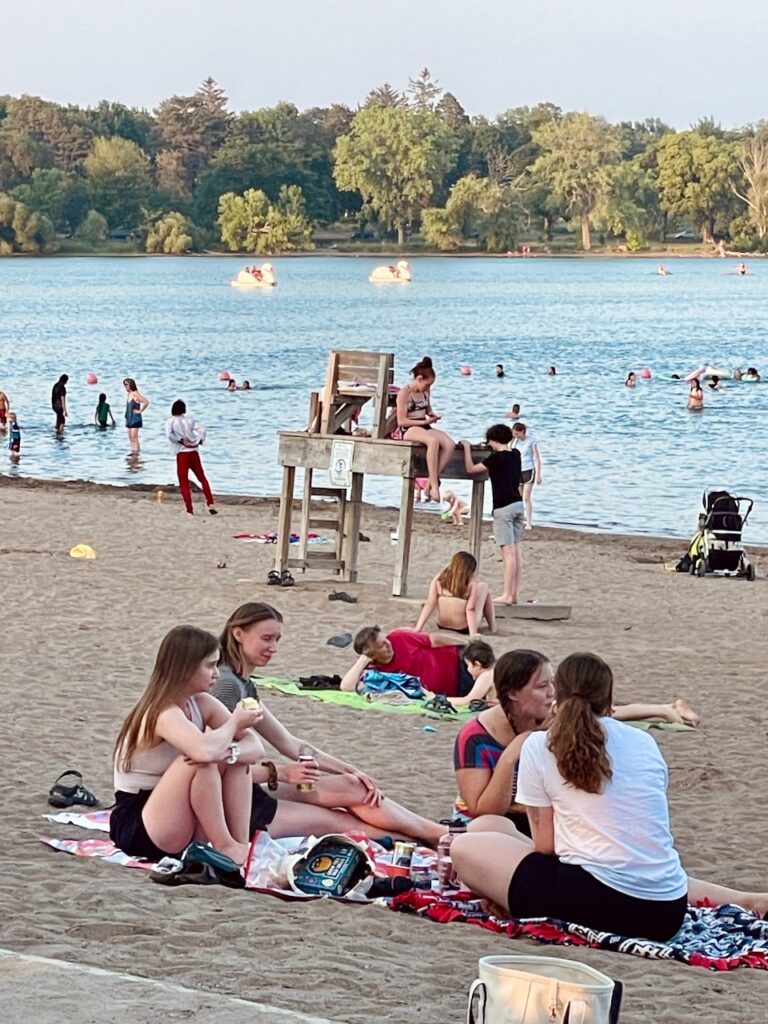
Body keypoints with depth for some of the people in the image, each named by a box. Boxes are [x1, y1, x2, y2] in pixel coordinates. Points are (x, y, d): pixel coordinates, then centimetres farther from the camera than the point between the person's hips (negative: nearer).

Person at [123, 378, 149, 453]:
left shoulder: (135, 394, -15)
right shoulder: (129, 394, 11)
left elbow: (146, 402, -26)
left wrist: (140, 411, -17)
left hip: (135, 419, -9)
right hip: (129, 419, 9)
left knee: (134, 439, -10)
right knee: (131, 439, 10)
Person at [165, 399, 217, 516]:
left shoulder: (171, 422, 0)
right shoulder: (190, 420, 10)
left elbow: (169, 435, -18)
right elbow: (202, 429, -3)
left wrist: (181, 441, -11)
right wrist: (199, 440, -1)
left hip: (182, 453, -3)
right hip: (194, 452, 3)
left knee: (184, 483, 3)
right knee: (202, 478, 16)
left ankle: (190, 510, -4)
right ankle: (211, 504, 7)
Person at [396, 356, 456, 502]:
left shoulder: (425, 392, 15)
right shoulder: (404, 393, -7)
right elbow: (401, 421, -11)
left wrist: (432, 415, 8)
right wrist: (424, 421, -14)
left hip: (425, 428, 7)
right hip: (409, 430, -7)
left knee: (449, 444, -24)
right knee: (433, 441, -39)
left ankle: (432, 481, -26)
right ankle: (434, 485, -38)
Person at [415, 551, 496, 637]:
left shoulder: (438, 580, -10)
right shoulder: (472, 583, -18)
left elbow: (429, 605, -12)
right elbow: (470, 609, -21)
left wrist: (418, 628, -11)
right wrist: (473, 634, -20)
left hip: (442, 627, 4)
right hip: (464, 629, -4)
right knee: (484, 587, 17)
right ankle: (492, 627, 25)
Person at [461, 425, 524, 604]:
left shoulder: (496, 458, -12)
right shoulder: (515, 455, 9)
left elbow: (470, 468, -5)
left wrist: (467, 448, 6)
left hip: (503, 507, -8)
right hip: (518, 504, 8)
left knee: (508, 551, -10)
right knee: (516, 549, 7)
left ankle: (507, 595, -10)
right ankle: (514, 593, 8)